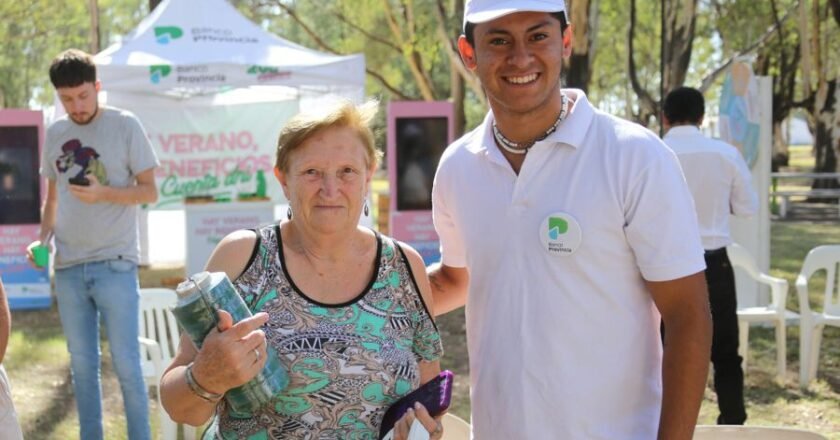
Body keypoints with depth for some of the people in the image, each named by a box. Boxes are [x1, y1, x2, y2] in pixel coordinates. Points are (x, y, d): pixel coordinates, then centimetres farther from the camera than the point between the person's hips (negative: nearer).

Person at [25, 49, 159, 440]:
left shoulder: (125, 126, -4)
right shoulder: (55, 133, 10)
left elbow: (149, 191, -3)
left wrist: (104, 193, -19)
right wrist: (43, 239, 3)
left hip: (115, 263, -4)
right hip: (68, 266, 5)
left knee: (126, 364, -3)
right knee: (82, 365, 11)